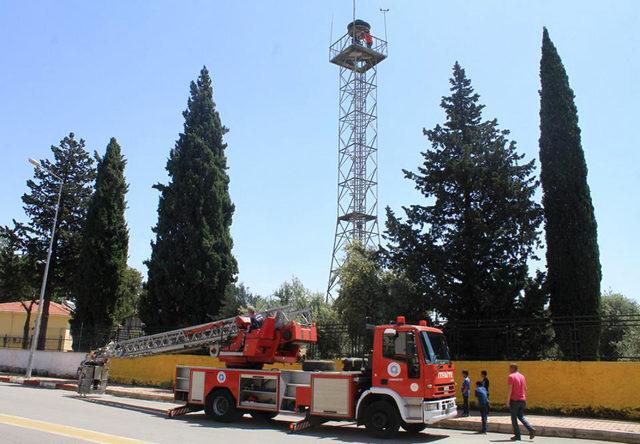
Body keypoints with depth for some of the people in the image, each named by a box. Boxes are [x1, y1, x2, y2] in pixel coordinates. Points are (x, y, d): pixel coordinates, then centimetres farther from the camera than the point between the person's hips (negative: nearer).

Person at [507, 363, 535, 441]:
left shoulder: (511, 377, -10)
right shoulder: (522, 376, 11)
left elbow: (510, 389, -15)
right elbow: (525, 388, 15)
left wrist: (508, 401, -12)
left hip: (514, 400, -6)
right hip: (522, 400, 6)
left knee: (514, 418, 4)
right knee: (521, 416, 16)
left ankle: (517, 435, 4)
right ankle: (531, 429, -3)